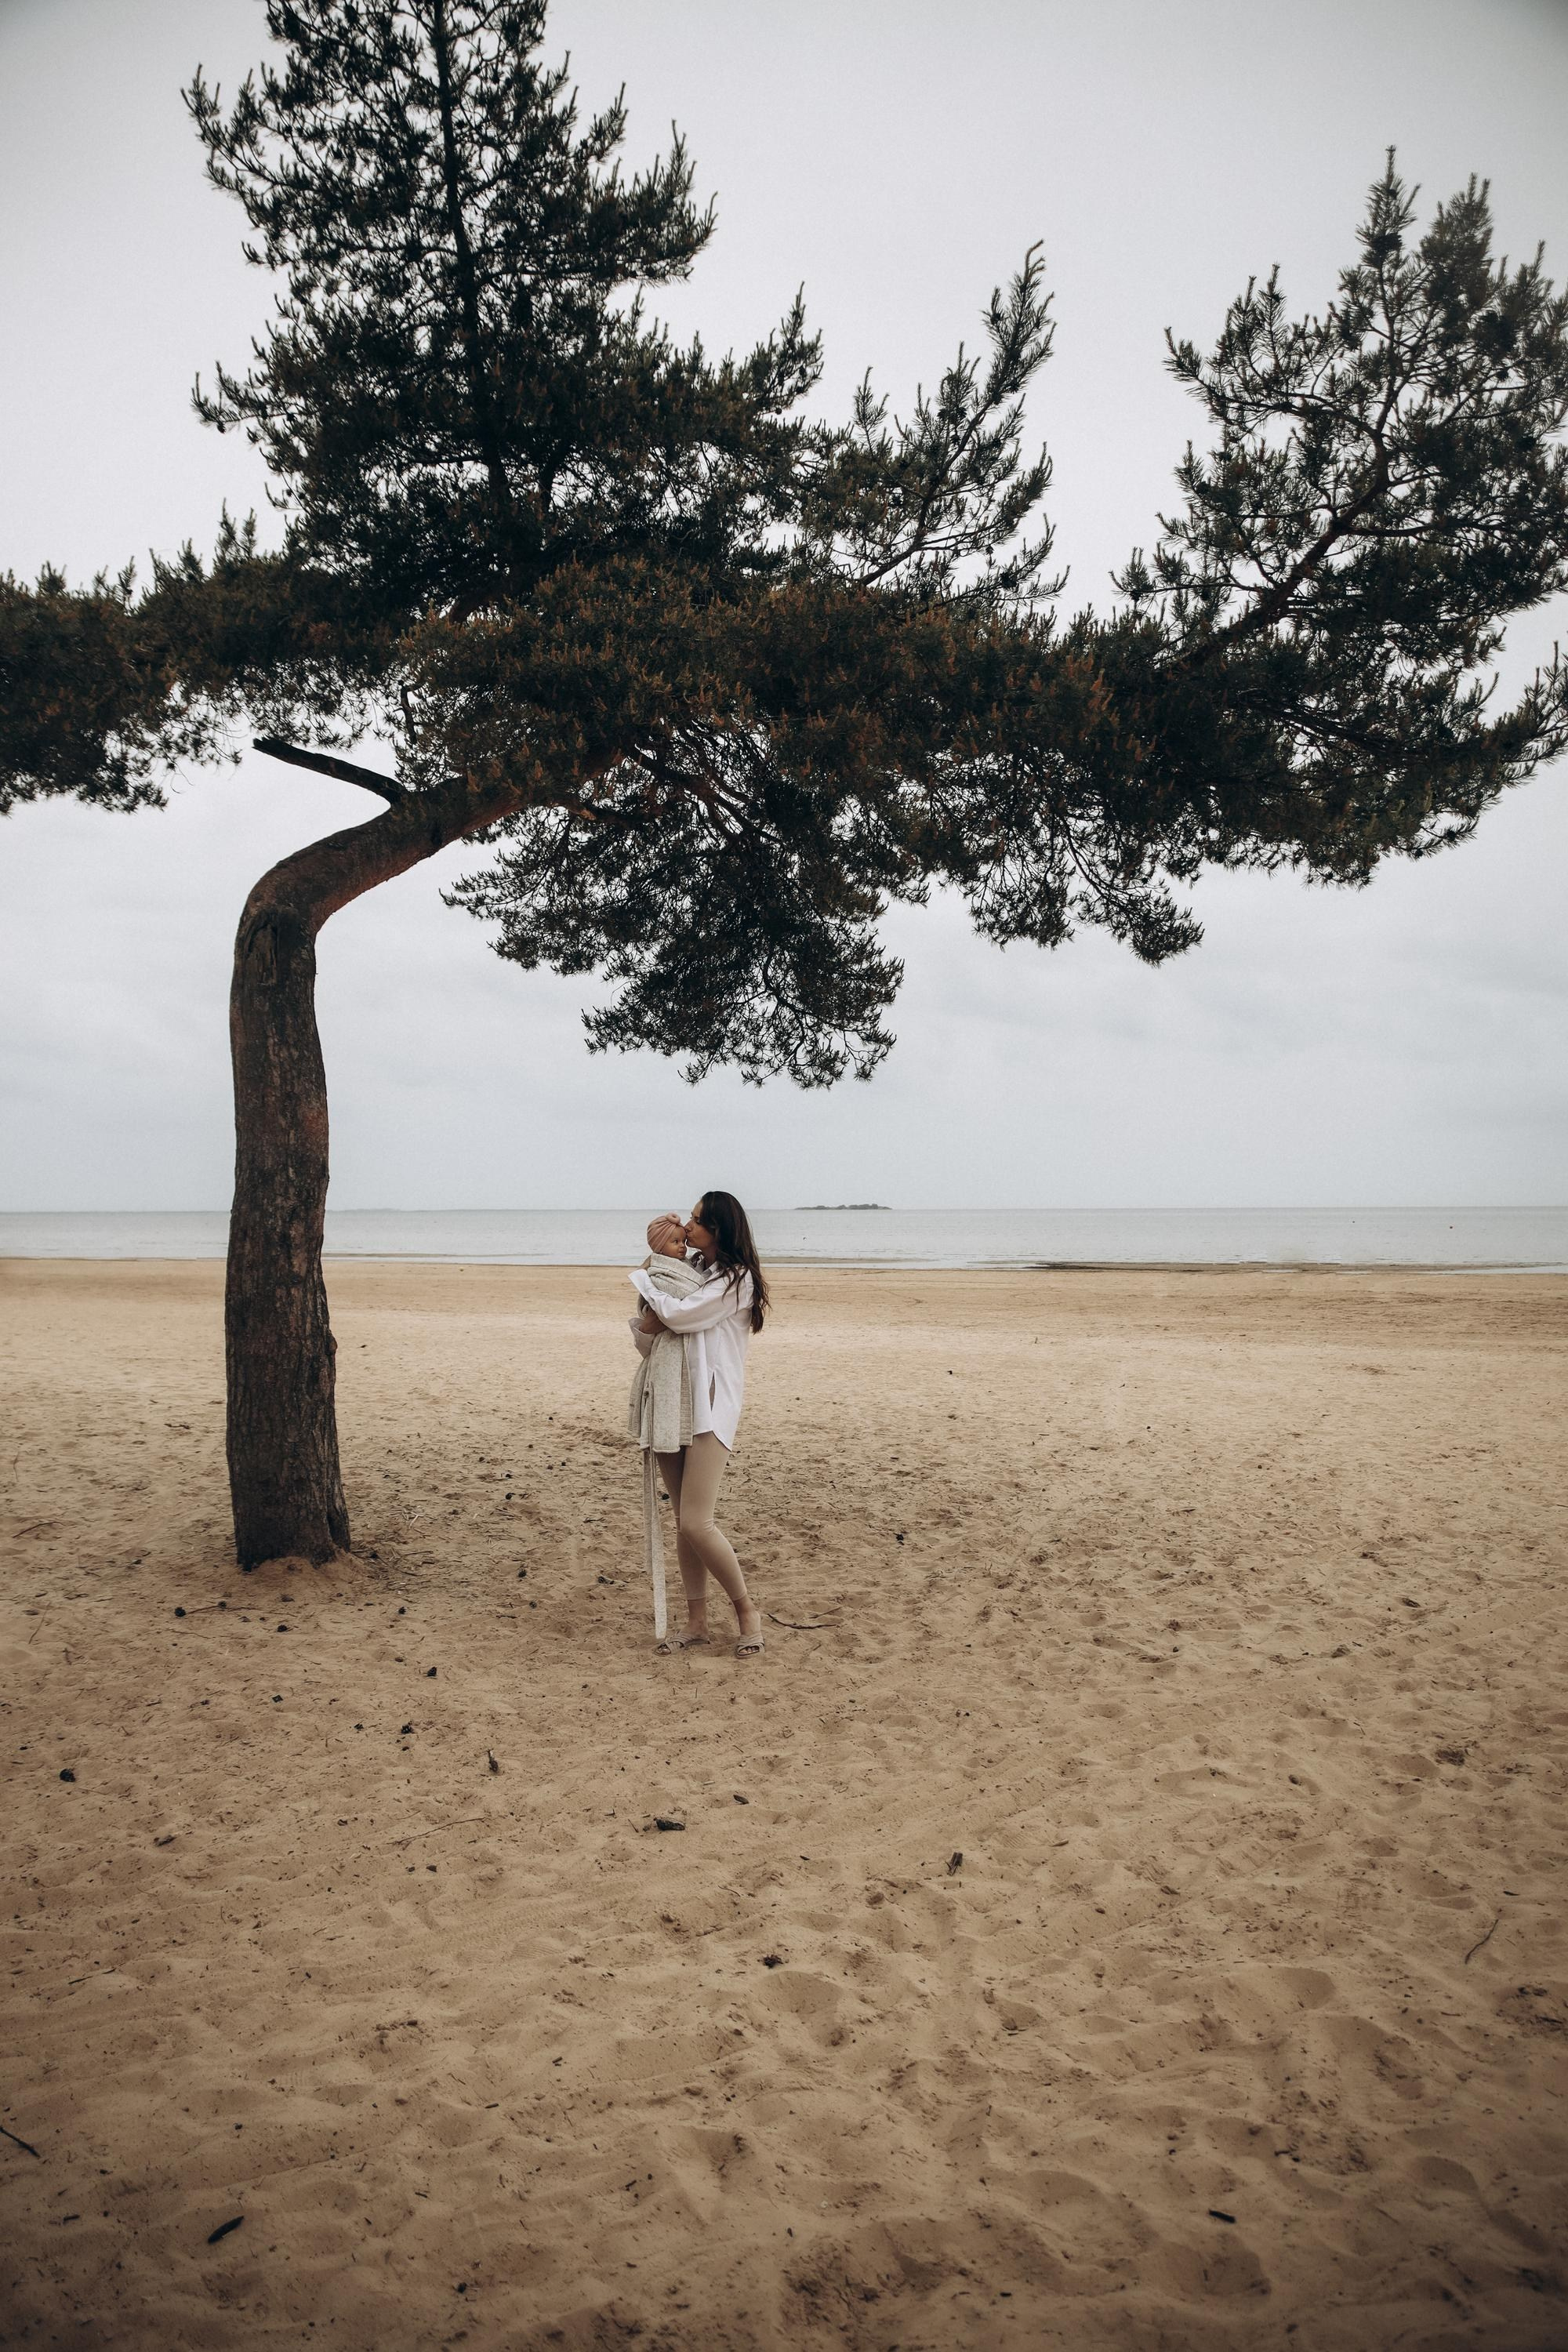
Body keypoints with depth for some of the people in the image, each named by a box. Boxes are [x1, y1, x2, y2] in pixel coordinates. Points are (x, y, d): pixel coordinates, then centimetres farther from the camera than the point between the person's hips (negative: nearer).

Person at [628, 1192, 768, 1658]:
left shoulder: (736, 1279, -7)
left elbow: (680, 1315, -19)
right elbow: (647, 1343, 15)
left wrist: (645, 1278, -3)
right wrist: (646, 1324, -9)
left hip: (710, 1406, -7)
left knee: (696, 1523, -14)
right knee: (684, 1522, 9)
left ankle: (747, 1610, 4)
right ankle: (697, 1622, 17)